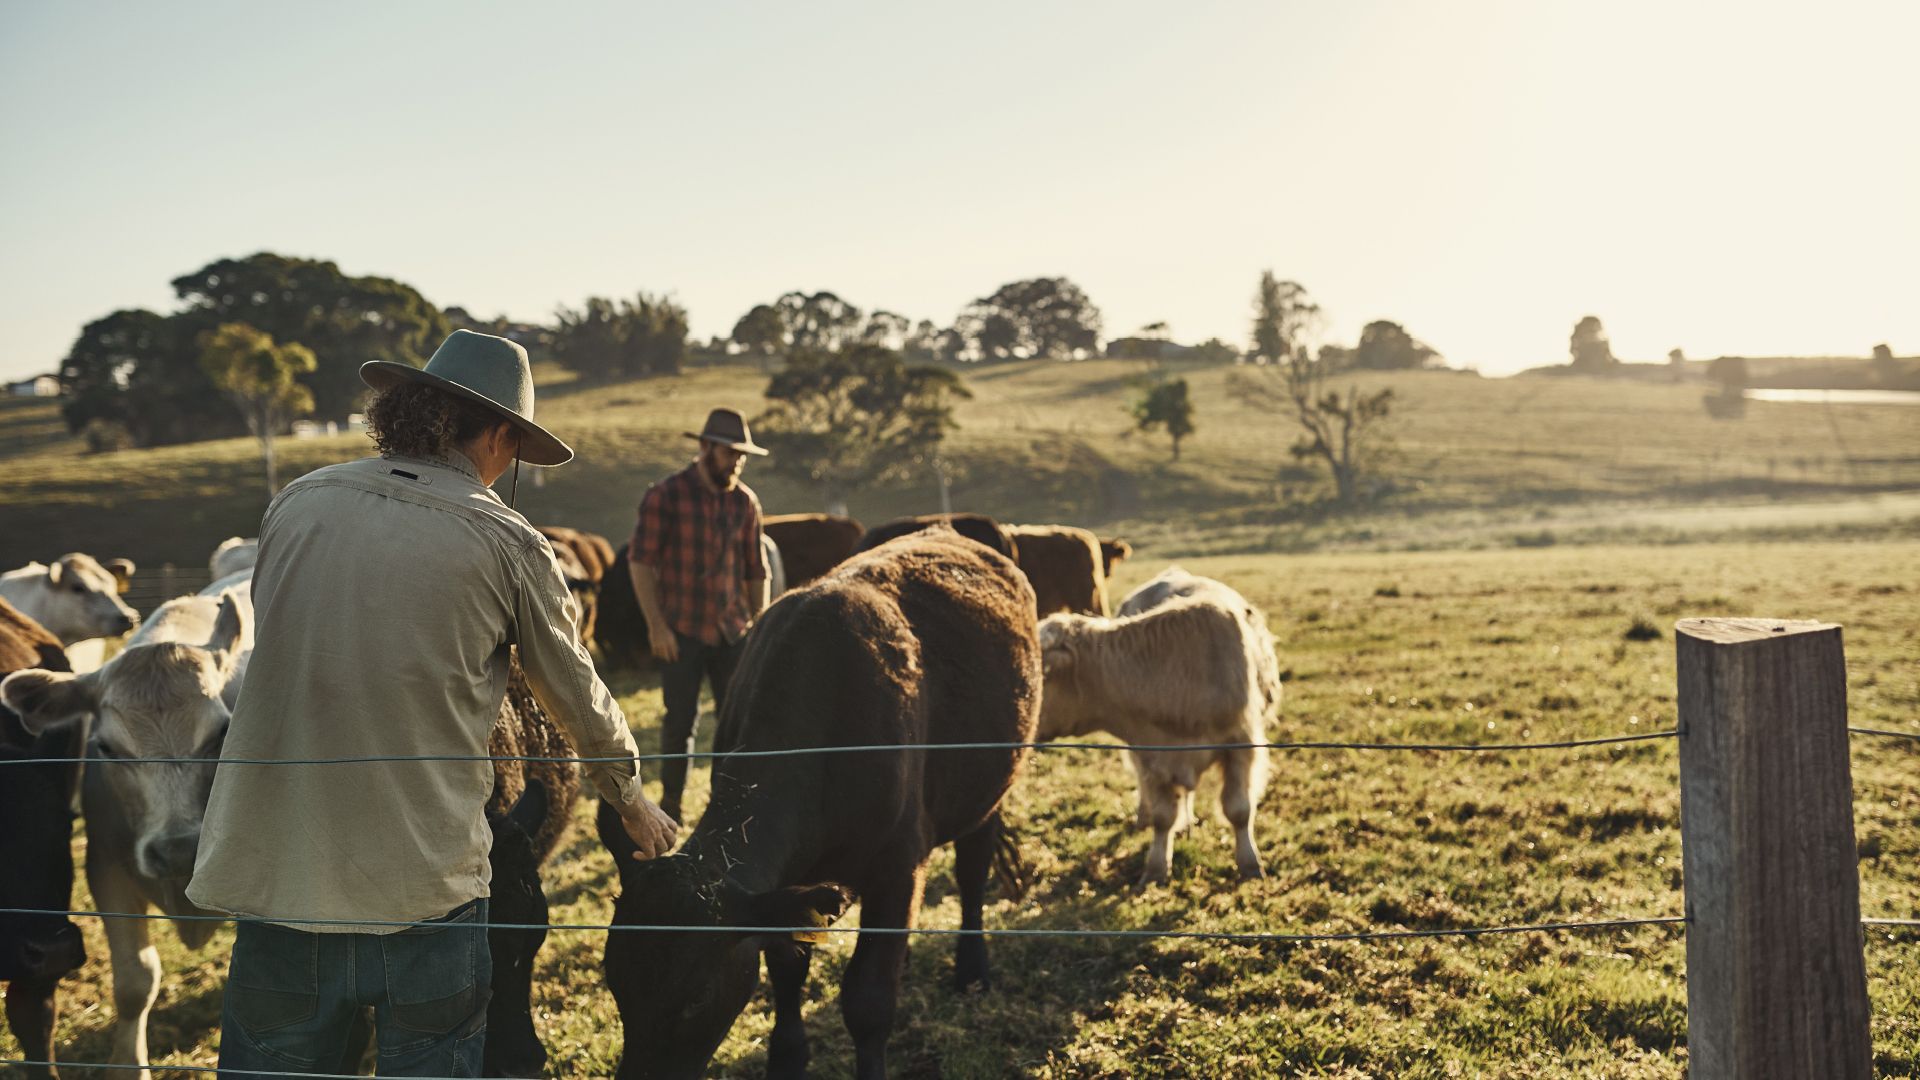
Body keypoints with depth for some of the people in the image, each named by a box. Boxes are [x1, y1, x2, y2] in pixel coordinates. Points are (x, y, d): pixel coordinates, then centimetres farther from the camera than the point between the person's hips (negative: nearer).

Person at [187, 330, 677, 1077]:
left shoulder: (295, 505, 4)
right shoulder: (507, 545, -4)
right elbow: (580, 701, 8)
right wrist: (634, 801, 25)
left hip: (276, 881, 3)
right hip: (426, 891, -3)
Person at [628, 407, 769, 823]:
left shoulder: (745, 501, 7)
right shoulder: (665, 496, -6)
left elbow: (755, 571, 14)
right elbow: (641, 562, -8)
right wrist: (656, 625, -13)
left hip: (731, 632, 4)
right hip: (681, 632, -4)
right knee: (680, 719, 2)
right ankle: (670, 802, 17)